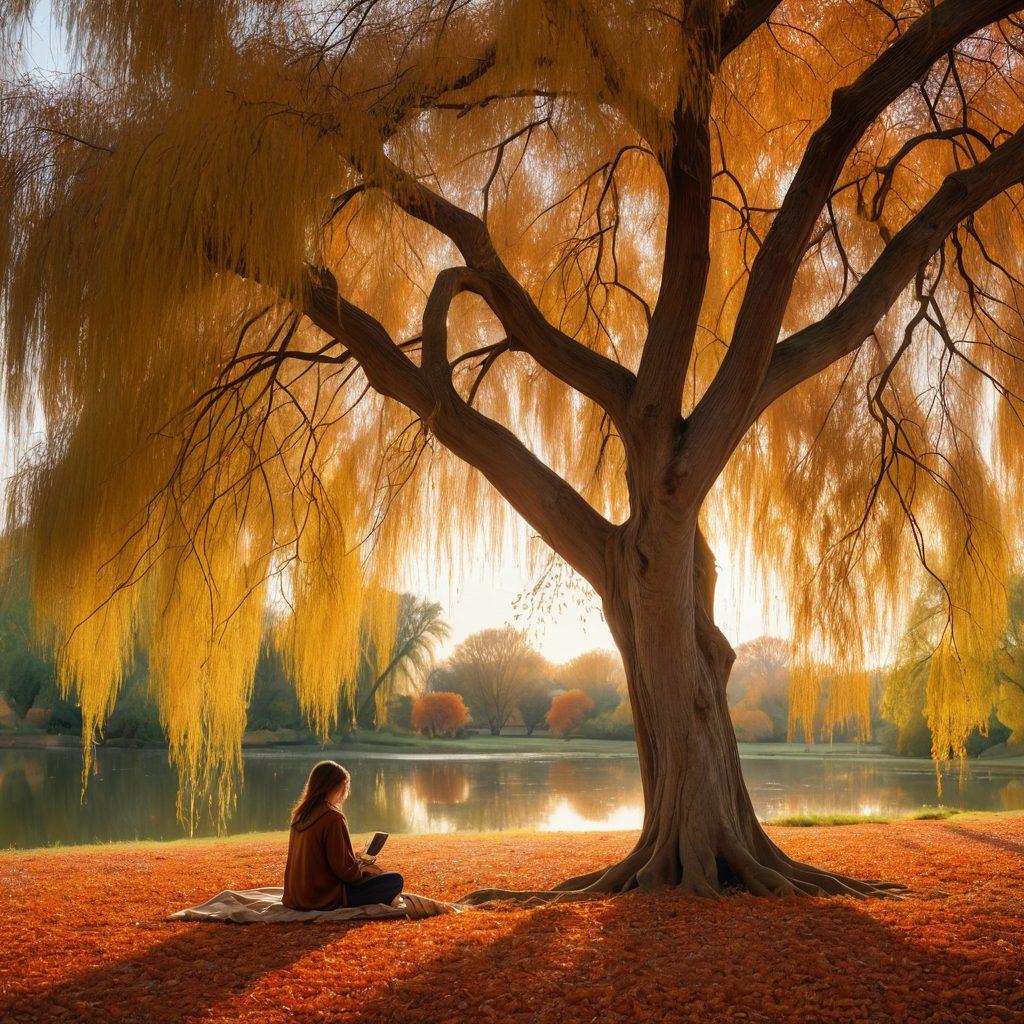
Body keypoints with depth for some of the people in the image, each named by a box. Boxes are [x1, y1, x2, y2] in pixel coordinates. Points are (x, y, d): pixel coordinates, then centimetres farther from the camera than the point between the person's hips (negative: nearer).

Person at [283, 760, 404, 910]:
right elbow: (344, 869, -17)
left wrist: (355, 857, 16)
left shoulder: (300, 815, 8)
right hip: (325, 899, -9)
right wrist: (366, 870, 1)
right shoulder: (333, 817, -18)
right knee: (395, 880, -10)